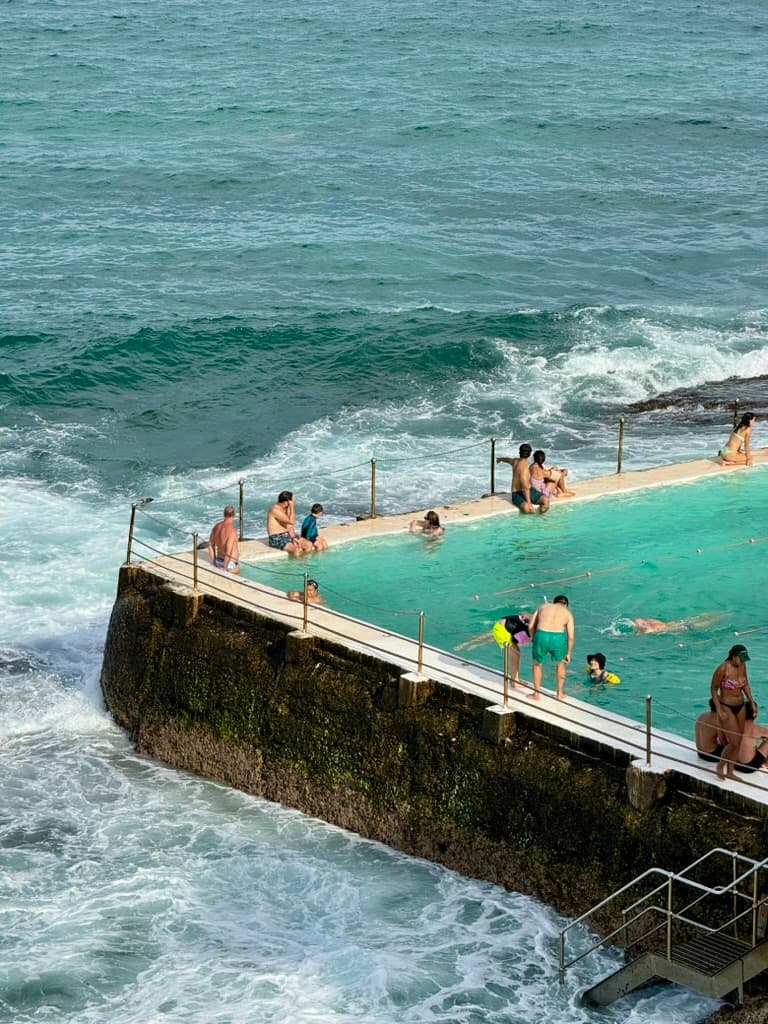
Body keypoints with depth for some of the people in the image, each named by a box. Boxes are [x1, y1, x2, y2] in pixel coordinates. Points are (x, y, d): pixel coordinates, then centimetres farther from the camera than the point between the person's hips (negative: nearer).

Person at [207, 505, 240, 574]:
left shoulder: (217, 527, 0)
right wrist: (224, 569, -23)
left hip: (219, 562, 8)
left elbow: (211, 545, 9)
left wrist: (214, 562, 16)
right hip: (230, 564, -8)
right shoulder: (232, 530, -25)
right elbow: (228, 552, -29)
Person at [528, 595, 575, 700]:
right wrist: (569, 654, 24)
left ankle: (537, 694, 29)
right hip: (558, 638, 0)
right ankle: (560, 693, 33)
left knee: (538, 664, 25)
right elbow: (571, 637, 15)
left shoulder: (543, 607, 24)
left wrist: (534, 639, 31)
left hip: (541, 636, 0)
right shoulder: (567, 613, 21)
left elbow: (531, 627, 19)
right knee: (560, 663, 28)